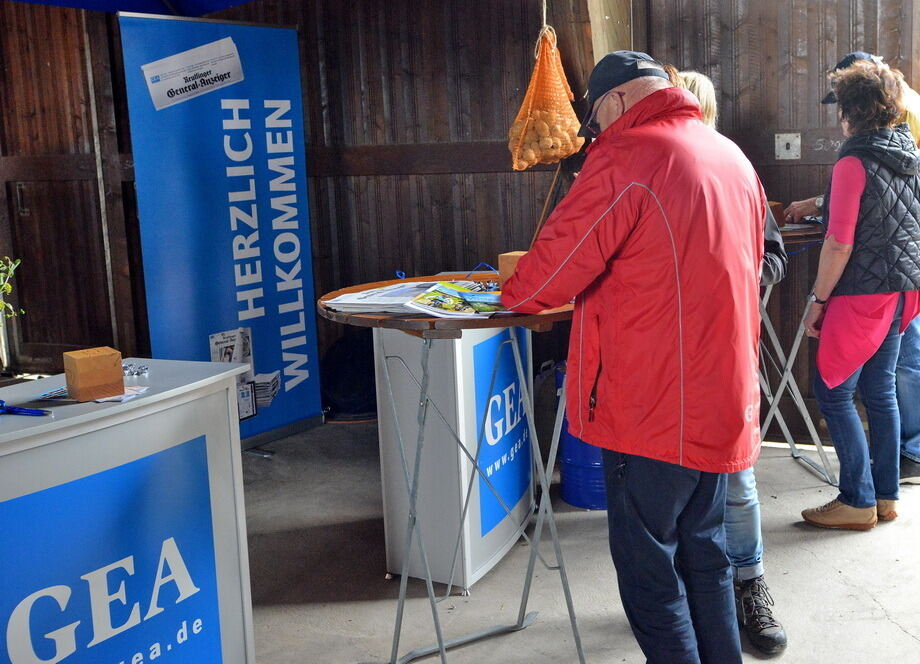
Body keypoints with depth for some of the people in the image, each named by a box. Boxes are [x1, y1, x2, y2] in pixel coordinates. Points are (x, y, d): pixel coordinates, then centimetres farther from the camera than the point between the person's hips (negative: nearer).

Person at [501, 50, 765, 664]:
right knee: (705, 554, 19)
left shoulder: (626, 157, -14)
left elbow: (558, 263, -14)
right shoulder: (734, 159, 11)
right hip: (724, 402, 8)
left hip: (653, 409, -8)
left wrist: (512, 293, 8)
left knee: (648, 567, 4)